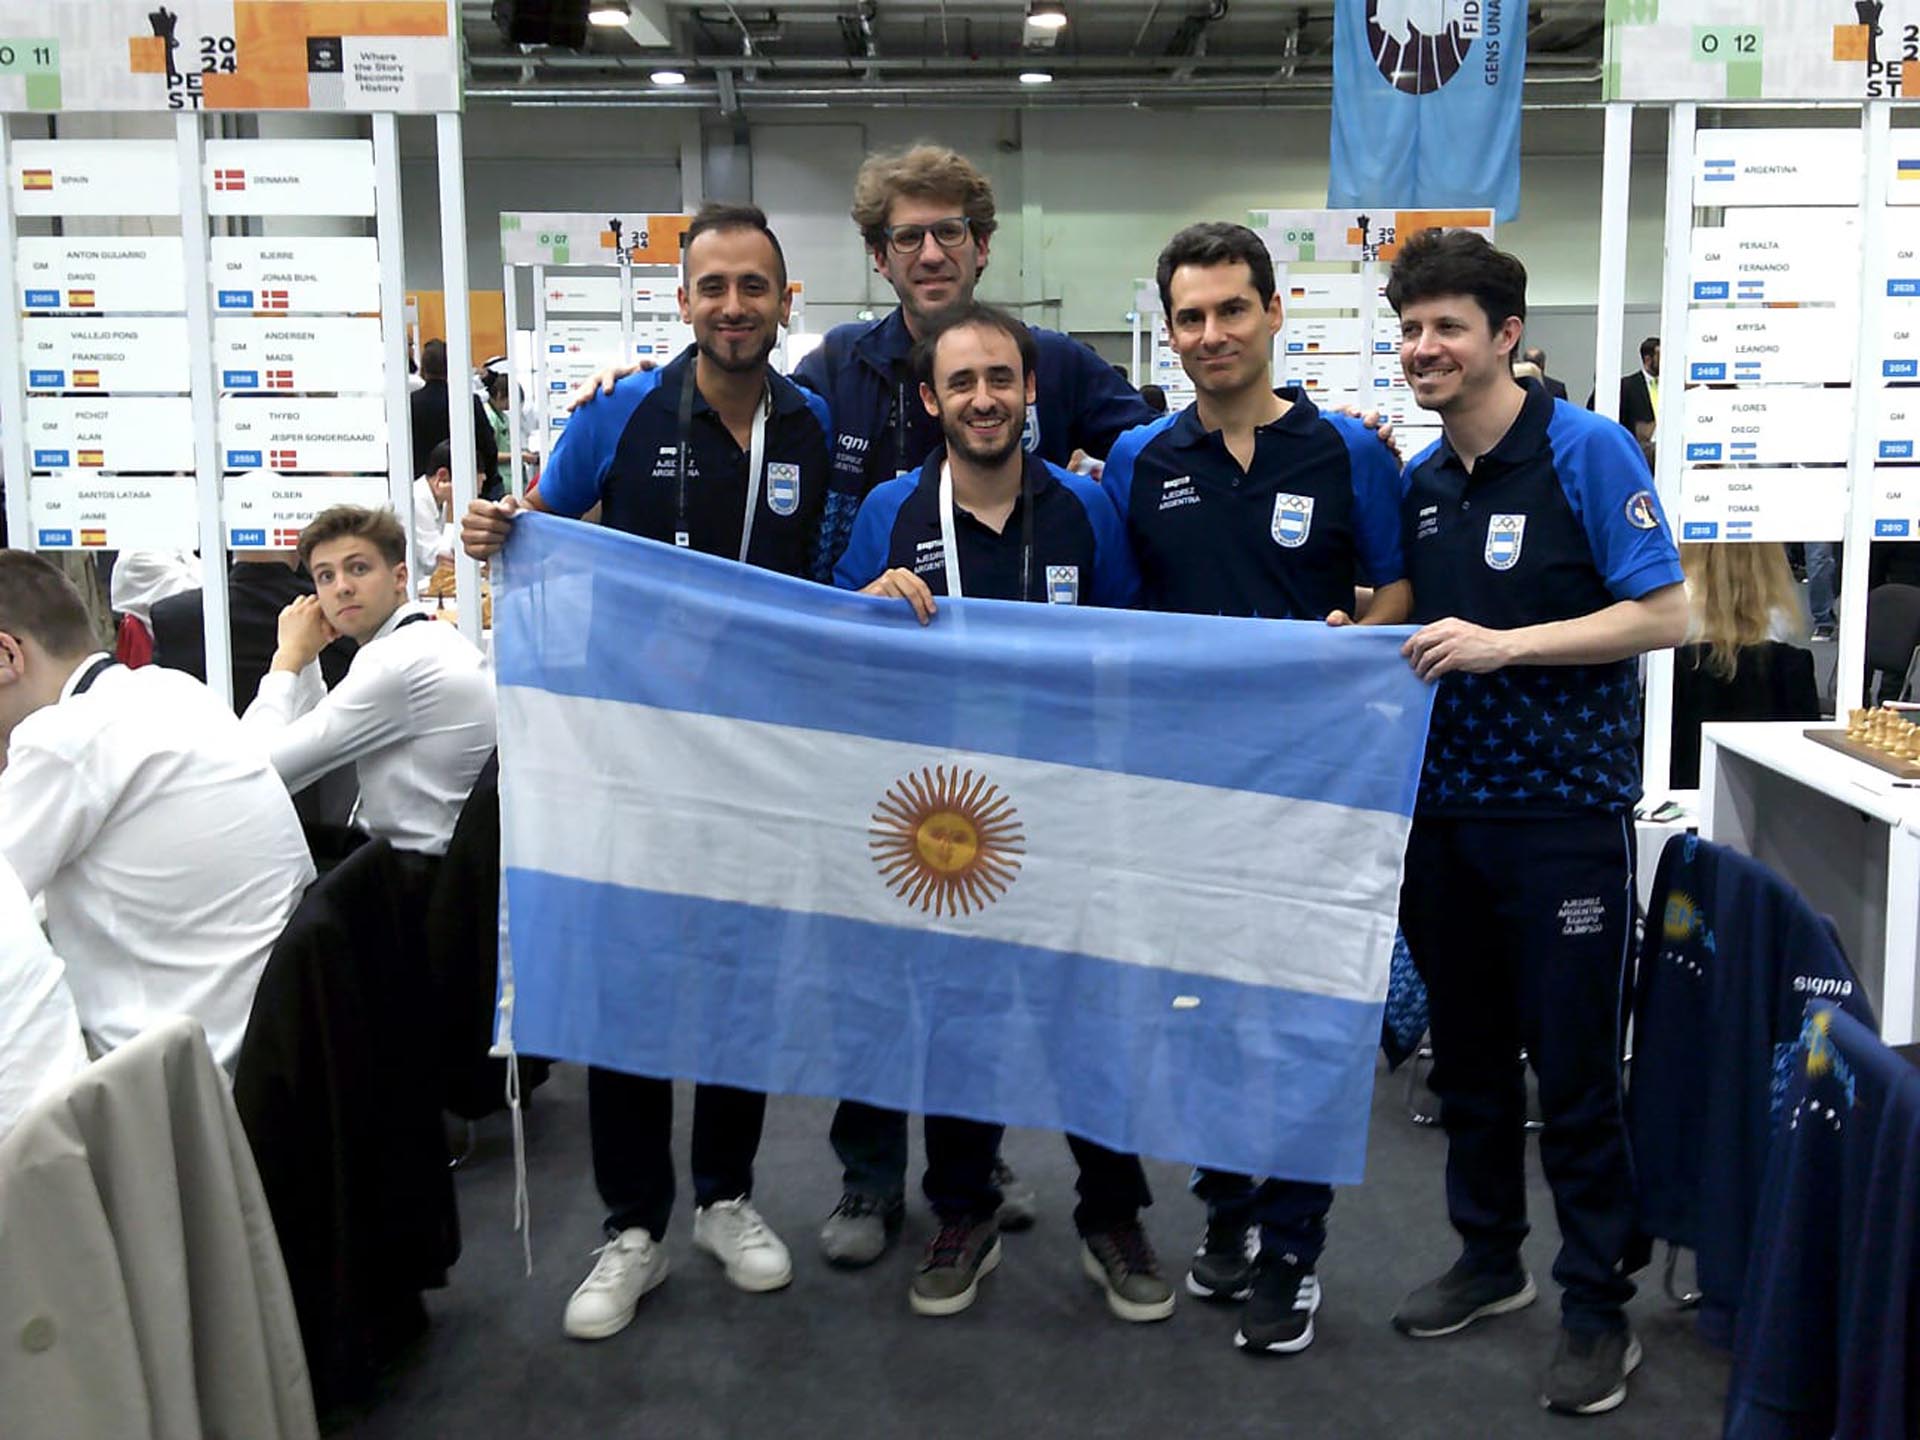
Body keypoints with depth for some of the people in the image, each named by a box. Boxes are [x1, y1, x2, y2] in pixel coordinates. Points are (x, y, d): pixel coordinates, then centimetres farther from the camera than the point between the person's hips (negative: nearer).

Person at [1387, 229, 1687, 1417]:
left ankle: (1599, 1309, 17)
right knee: (1467, 1051, 16)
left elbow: (1664, 614, -14)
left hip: (1564, 807, -6)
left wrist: (1505, 646, -21)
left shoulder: (1587, 453, -10)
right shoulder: (1420, 482, 9)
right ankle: (1489, 1259, 33)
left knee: (1575, 1071, 1)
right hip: (1445, 806, 6)